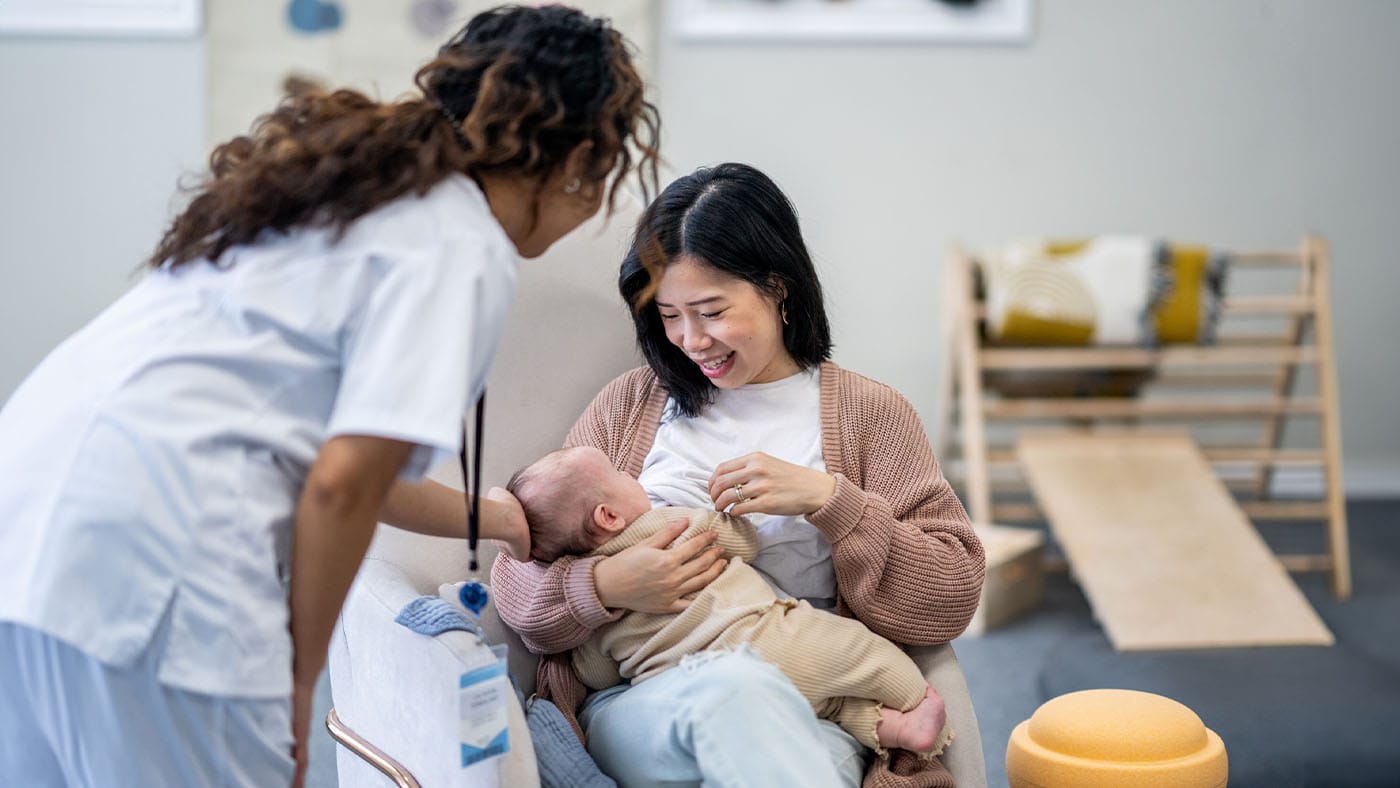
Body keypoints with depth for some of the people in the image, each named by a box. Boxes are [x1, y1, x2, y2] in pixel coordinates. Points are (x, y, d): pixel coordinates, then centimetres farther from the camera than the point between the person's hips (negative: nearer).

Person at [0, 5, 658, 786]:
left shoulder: (354, 179, 22)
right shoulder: (465, 249, -5)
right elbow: (341, 486, -13)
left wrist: (478, 518, 42)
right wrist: (299, 686, 0)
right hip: (144, 555, -9)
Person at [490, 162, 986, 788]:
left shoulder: (868, 413, 13)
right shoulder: (627, 406, 17)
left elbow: (951, 602, 3)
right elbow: (517, 584, 12)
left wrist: (829, 499, -9)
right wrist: (602, 587, -11)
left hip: (808, 719, 0)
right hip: (636, 707, 1)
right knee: (734, 686, -37)